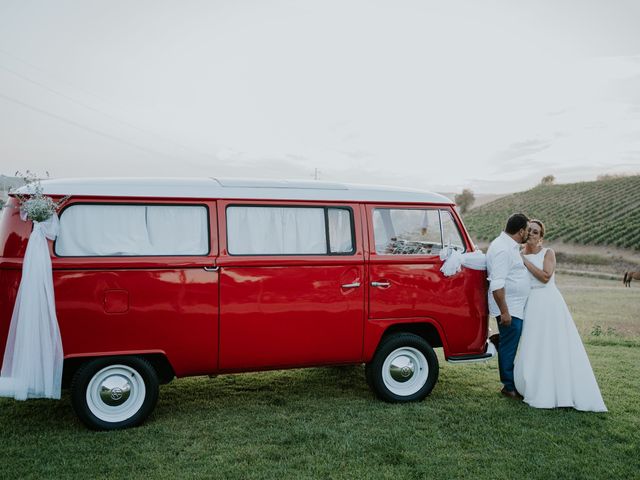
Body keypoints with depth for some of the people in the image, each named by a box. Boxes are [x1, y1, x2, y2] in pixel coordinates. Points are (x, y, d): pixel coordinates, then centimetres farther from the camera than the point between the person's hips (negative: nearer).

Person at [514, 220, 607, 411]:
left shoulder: (548, 253, 0)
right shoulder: (518, 255, 9)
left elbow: (545, 276, -14)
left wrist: (525, 261, -12)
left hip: (549, 303, -3)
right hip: (531, 305, 4)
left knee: (555, 348, -2)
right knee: (533, 349, 4)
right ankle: (538, 391, 14)